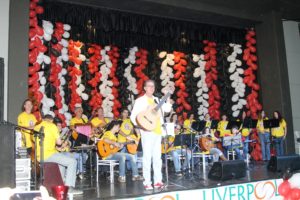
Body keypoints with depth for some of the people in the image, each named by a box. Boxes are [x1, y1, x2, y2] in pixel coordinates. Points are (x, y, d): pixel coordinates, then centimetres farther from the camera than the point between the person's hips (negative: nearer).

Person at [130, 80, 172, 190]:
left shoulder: (157, 100, 15)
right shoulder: (140, 100, 0)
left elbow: (168, 109, 6)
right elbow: (133, 116, -3)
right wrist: (141, 126, -13)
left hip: (158, 131, 5)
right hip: (147, 131, -5)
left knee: (157, 156, 7)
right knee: (147, 156, -5)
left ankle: (158, 180, 14)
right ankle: (147, 182, 1)